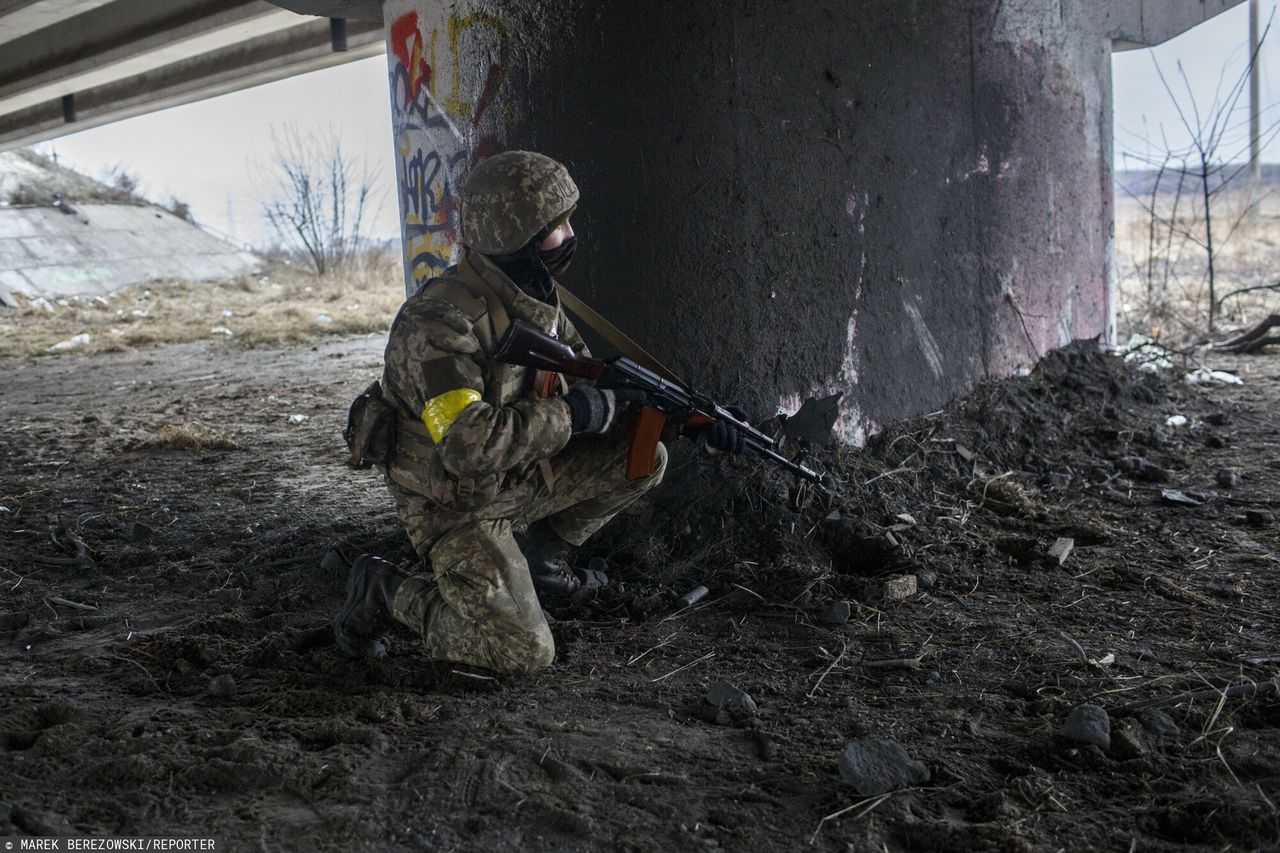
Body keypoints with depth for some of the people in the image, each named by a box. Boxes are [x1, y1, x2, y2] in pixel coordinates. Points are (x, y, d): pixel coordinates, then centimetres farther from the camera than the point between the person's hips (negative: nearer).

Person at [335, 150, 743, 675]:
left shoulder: (536, 299, -1)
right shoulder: (440, 321, -29)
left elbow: (597, 390, 6)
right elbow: (468, 444, -38)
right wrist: (569, 415, -30)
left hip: (520, 474, 7)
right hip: (456, 504, -7)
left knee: (643, 457, -5)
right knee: (524, 652, -13)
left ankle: (544, 551, 14)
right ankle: (386, 592, 6)